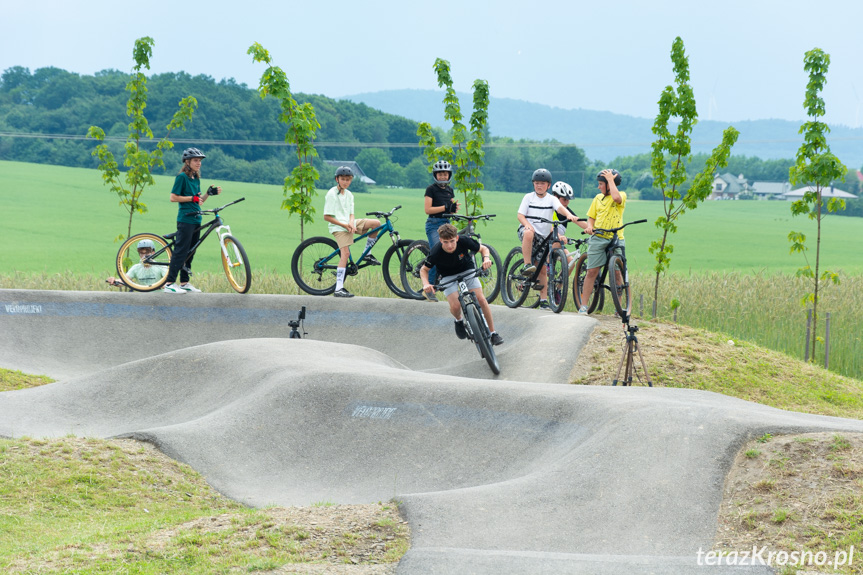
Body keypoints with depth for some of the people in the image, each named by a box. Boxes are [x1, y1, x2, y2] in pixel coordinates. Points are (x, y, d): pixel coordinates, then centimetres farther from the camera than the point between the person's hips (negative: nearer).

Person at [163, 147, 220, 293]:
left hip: (196, 219, 8)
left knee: (190, 253, 10)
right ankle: (169, 283, -11)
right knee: (181, 251, -11)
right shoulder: (182, 177, -8)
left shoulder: (196, 179, 16)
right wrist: (192, 198, -15)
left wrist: (209, 193, 1)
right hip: (185, 219, -8)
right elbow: (173, 197, -13)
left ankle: (184, 282, 15)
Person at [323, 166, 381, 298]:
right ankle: (339, 289, -21)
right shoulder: (331, 194, -9)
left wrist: (351, 223, -13)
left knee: (376, 223, -5)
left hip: (349, 224, 7)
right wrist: (344, 225, -16)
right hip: (338, 227, -7)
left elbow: (351, 213, 10)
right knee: (345, 253, -20)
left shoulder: (349, 195, 14)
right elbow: (327, 217, -12)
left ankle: (367, 254, 11)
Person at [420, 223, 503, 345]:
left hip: (467, 271, 1)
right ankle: (459, 320, 17)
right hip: (448, 277, -1)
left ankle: (493, 333, 2)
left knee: (481, 300, -12)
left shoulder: (463, 241, -28)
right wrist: (426, 284, -30)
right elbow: (424, 269, -12)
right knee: (455, 306, -20)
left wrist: (486, 259, -32)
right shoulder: (436, 253, -29)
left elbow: (483, 249, -10)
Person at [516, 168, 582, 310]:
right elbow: (520, 215, -3)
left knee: (542, 269, 3)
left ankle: (543, 300, 8)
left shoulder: (551, 199, 3)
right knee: (529, 233, -41)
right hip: (527, 229, -2)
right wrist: (527, 224, -24)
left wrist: (569, 215, -38)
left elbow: (560, 208, -16)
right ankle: (527, 265, -37)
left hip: (543, 236, 2)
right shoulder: (528, 197, 3)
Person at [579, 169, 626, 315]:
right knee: (592, 271, -3)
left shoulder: (622, 195, 0)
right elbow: (591, 217, 18)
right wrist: (589, 226, -4)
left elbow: (616, 197, -24)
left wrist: (610, 179, -13)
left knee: (617, 273, -5)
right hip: (598, 238, 3)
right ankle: (583, 305, -1)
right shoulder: (598, 198, 14)